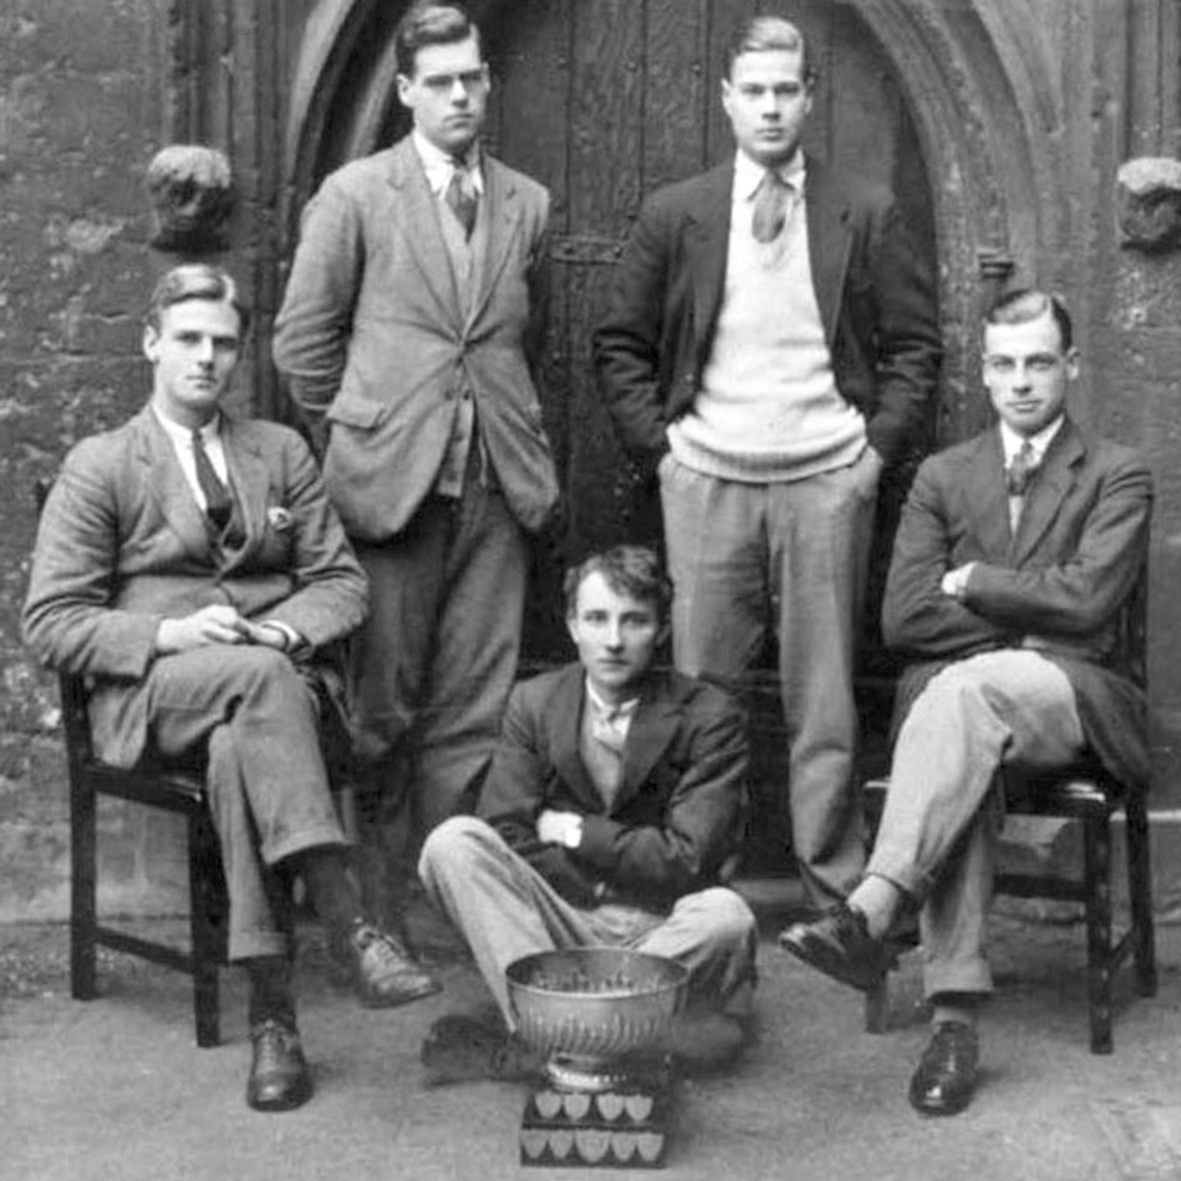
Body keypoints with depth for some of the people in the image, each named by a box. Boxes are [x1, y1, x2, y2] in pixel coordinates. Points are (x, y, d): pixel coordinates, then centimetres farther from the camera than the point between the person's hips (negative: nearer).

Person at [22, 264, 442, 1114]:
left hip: (275, 675, 2)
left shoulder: (283, 452, 17)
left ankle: (273, 1011, -37)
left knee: (239, 743, -36)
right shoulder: (99, 466, 7)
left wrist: (287, 628, -10)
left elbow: (341, 582, 14)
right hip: (150, 694, -2)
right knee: (258, 676, -37)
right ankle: (348, 927, -42)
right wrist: (169, 633, -16)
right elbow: (52, 622, 1)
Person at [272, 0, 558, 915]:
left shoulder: (528, 205, 12)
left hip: (498, 483, 3)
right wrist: (356, 437, 5)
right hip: (393, 479, -3)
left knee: (475, 701, 4)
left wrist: (513, 428, 15)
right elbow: (303, 338, 4)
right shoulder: (354, 196, 1)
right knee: (380, 698, 2)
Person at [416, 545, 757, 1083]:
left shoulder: (710, 717, -6)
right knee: (452, 842, -18)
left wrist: (578, 833, -9)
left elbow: (688, 863, -13)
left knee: (724, 916, -35)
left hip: (662, 935, -2)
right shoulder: (533, 703, 3)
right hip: (559, 924, 2)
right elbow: (506, 839, -7)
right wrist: (632, 865, -14)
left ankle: (510, 1047, -30)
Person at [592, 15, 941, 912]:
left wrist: (879, 445, -2)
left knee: (823, 698, 2)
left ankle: (834, 890, 10)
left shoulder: (866, 216, 6)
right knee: (700, 690, 1)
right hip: (706, 481, 1)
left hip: (829, 483, 0)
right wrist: (659, 446, 1)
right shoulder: (673, 216, 7)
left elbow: (915, 346, 8)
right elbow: (621, 346, 11)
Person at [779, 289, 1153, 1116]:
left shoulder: (1118, 476, 9)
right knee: (967, 757, -36)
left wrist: (972, 582, -2)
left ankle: (873, 912, -47)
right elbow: (903, 618, 3)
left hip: (1072, 698, -2)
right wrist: (1028, 617, -4)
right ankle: (956, 1018, -39)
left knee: (967, 686, -37)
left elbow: (1088, 599, -9)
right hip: (954, 695, 2)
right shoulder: (943, 477, 17)